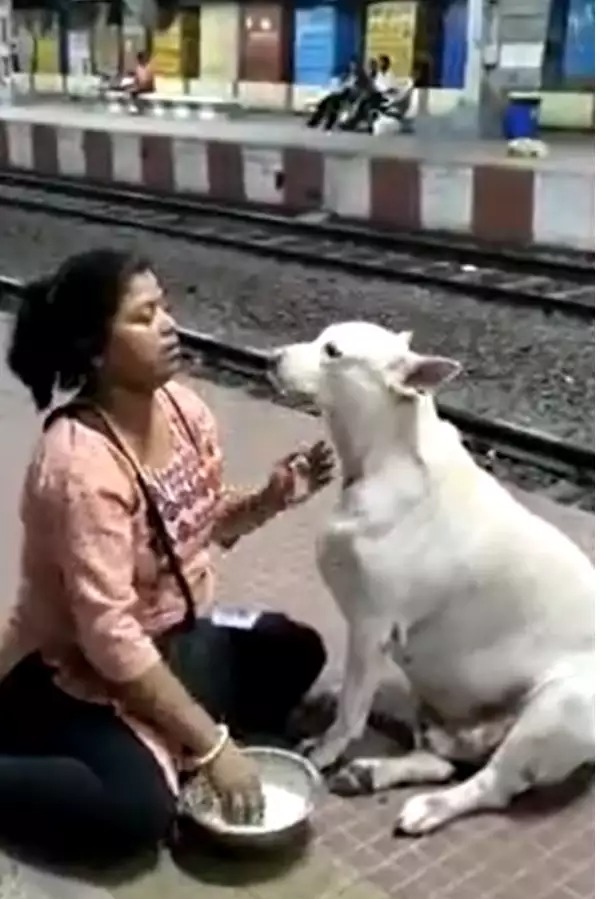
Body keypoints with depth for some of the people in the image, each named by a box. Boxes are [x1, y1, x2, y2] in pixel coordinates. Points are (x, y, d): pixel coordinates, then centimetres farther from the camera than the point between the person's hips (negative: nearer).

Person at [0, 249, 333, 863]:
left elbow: (206, 525, 9)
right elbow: (109, 636, -31)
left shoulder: (182, 407, -6)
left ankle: (160, 741, 7)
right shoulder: (81, 464, -30)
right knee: (138, 809, -27)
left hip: (173, 635, 9)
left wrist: (273, 498, -12)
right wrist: (211, 746, -27)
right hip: (77, 667, -8)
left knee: (296, 652, 7)